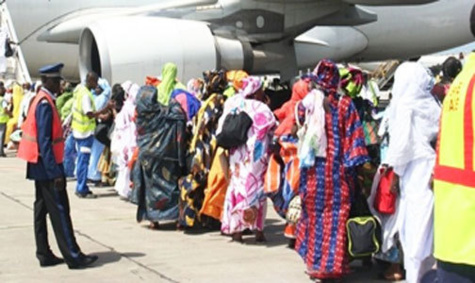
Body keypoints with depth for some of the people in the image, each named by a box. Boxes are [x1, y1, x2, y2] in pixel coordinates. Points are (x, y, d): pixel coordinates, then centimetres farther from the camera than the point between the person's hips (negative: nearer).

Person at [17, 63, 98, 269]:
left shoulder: (41, 100, 12)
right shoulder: (45, 104, -17)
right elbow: (45, 142, -22)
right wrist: (55, 172, -23)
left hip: (40, 167, 10)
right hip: (47, 166, -10)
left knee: (42, 209, 11)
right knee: (59, 210, -7)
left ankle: (44, 255, 17)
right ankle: (73, 256, -3)